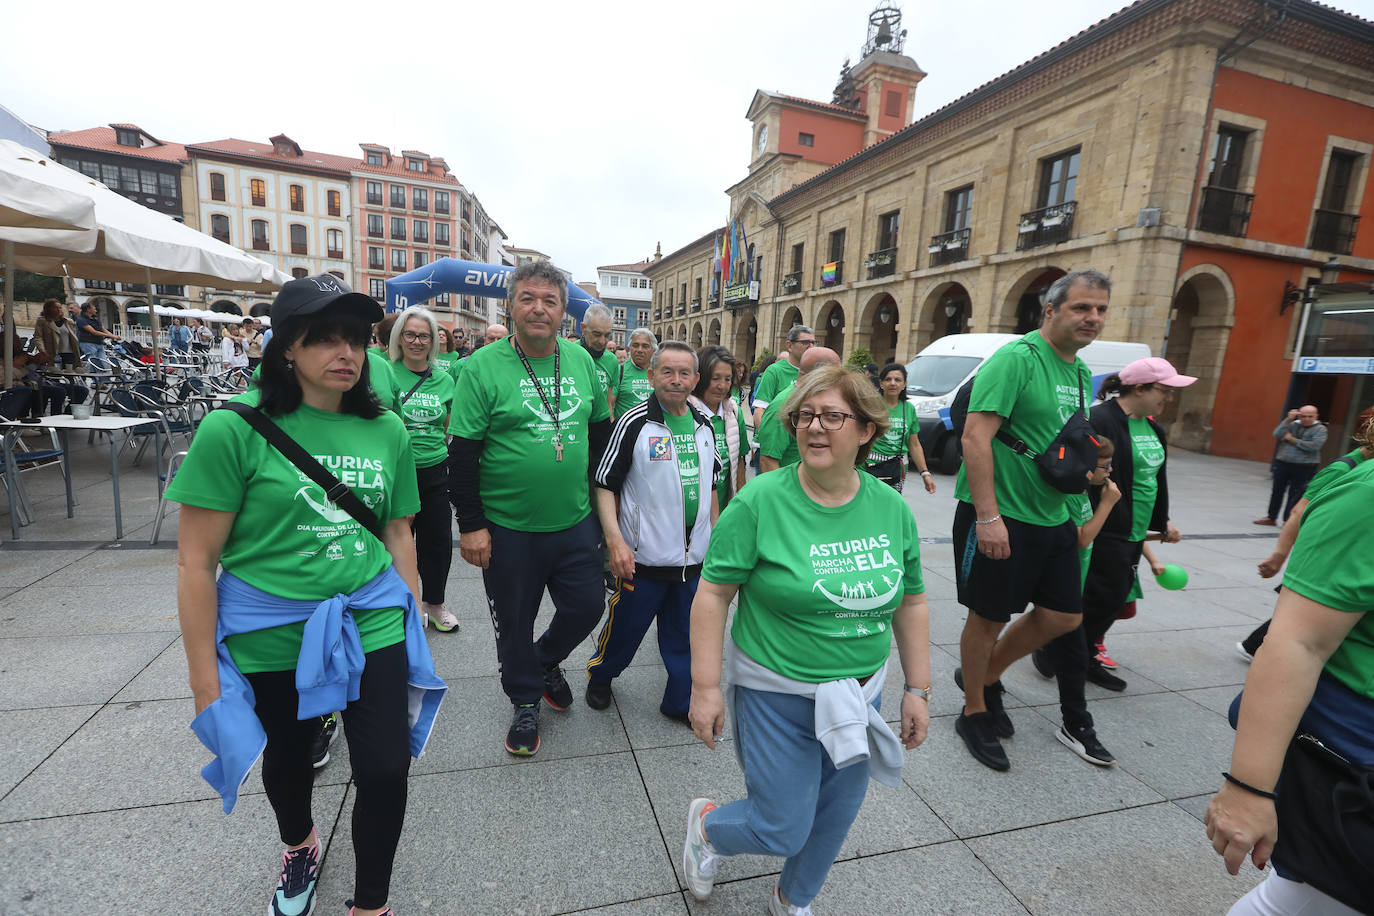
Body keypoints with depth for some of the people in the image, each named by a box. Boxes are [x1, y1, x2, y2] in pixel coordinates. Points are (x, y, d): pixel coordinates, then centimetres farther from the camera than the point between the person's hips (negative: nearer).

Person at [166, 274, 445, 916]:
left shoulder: (386, 430, -3)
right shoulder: (236, 429, -14)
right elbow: (195, 562, -10)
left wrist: (411, 619, 8)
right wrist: (204, 676, -7)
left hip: (373, 627, 2)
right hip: (272, 638, -1)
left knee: (386, 770, 3)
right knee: (288, 758, 24)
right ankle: (299, 847, 59)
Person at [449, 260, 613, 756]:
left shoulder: (581, 359, 4)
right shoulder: (483, 366, -9)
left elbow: (600, 431, 13)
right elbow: (463, 451, -9)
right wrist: (470, 524, -11)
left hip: (575, 520, 4)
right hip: (508, 528, -3)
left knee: (588, 604, 12)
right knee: (514, 622, 12)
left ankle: (546, 660, 43)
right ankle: (526, 701, 38)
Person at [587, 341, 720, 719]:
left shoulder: (704, 425, 6)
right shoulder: (634, 422, -10)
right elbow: (605, 485, -10)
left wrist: (716, 538, 15)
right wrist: (615, 539, -20)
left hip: (694, 558, 5)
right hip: (644, 556, -4)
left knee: (685, 637, 15)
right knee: (625, 627, 12)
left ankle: (681, 702, 34)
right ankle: (600, 677, 41)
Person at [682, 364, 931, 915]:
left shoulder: (892, 509, -5)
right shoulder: (761, 502, -19)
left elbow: (910, 603, 5)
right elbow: (713, 594, -15)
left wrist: (917, 689, 6)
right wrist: (706, 687, -15)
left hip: (860, 694, 5)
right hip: (777, 695, -4)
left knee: (836, 817, 19)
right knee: (783, 830, 5)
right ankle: (705, 823, 40)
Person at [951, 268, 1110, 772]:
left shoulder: (1080, 372, 13)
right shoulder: (1017, 358, -14)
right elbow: (976, 437, -23)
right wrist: (987, 516, -26)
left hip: (1051, 517, 9)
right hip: (999, 516, -9)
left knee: (1064, 616, 14)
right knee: (989, 616, 4)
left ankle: (988, 676, 36)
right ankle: (975, 712, 26)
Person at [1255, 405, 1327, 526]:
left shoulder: (1320, 429, -1)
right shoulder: (1293, 424, 6)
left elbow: (1314, 446, -15)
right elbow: (1277, 434, -8)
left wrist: (1292, 439, -9)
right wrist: (1288, 419, -10)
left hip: (1304, 467, -3)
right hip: (1282, 463, 3)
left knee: (1295, 495, 0)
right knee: (1277, 491, 10)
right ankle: (1271, 517, 21)